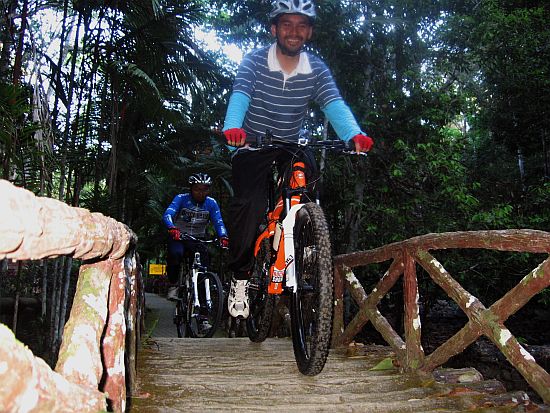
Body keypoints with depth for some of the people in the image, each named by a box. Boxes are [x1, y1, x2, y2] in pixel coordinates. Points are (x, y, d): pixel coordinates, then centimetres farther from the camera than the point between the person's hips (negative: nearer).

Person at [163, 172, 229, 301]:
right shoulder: (181, 198, -12)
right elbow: (167, 215, -26)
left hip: (198, 239, 2)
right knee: (176, 254, -31)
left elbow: (218, 222, -15)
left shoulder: (211, 203, -5)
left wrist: (223, 237, -36)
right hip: (178, 237, -2)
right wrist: (172, 229, -47)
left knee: (205, 261, -22)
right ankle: (173, 286, -10)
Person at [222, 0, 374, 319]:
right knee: (250, 204, -22)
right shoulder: (254, 62, -14)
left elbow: (334, 103, -23)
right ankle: (240, 277, -5)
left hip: (292, 147, 3)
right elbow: (240, 95, -30)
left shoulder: (317, 69, -8)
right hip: (252, 146, -3)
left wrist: (354, 134, -44)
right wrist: (233, 127, -53)